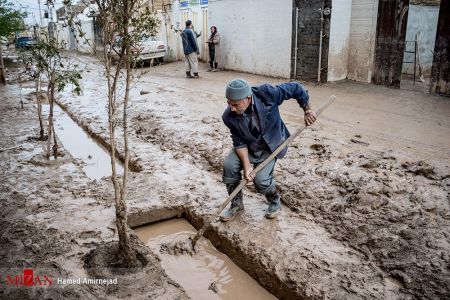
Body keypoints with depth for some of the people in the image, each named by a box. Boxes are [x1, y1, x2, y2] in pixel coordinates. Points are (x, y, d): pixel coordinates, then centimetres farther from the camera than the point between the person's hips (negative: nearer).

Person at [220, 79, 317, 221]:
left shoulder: (267, 94, -33)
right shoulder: (229, 117, -24)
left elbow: (296, 88, -19)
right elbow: (239, 142, -15)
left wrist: (307, 111, -11)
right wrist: (247, 165, -24)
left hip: (270, 146, -2)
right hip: (247, 145, 3)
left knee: (261, 180, -19)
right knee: (229, 166, -20)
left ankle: (275, 201, 16)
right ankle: (236, 204, 4)